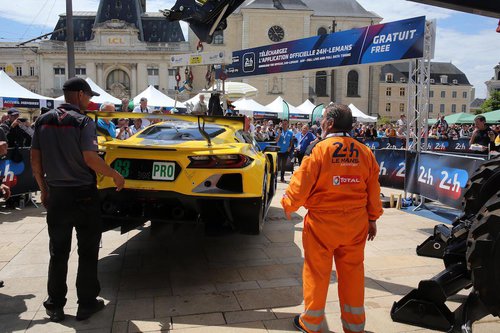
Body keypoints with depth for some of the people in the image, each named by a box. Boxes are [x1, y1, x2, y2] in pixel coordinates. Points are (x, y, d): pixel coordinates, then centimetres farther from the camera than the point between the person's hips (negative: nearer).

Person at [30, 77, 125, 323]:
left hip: (56, 195, 5)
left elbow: (35, 159, 7)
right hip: (83, 195, -5)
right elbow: (90, 158, -22)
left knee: (58, 253, 15)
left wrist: (44, 189, 15)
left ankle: (55, 306, 22)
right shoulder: (83, 122, -12)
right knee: (87, 253, 8)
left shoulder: (43, 120, 5)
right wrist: (115, 175, -10)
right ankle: (86, 304, 16)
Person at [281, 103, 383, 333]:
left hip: (322, 222, -4)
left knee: (317, 272, 10)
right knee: (352, 272, 15)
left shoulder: (318, 149, -13)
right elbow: (373, 191, 6)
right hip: (355, 224, 4)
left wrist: (287, 205, 7)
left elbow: (300, 185, -11)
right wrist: (372, 219, 17)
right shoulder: (365, 152, 0)